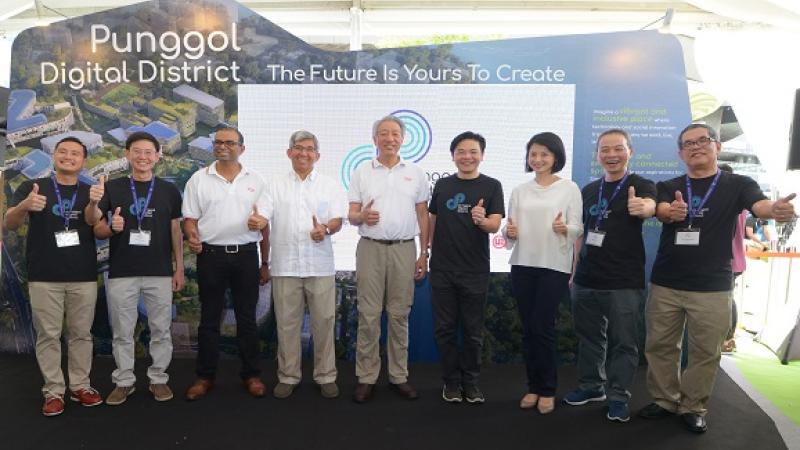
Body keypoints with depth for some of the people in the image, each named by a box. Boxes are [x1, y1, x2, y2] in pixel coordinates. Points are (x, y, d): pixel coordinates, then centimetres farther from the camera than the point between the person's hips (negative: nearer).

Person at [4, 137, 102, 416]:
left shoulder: (90, 193, 9)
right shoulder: (32, 187, 2)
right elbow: (10, 224, -7)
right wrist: (24, 206, -30)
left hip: (84, 277, 2)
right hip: (44, 278, -2)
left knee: (80, 333, 8)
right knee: (48, 335, 4)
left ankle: (80, 386, 19)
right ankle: (53, 391, 14)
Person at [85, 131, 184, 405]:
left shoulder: (169, 191, 4)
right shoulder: (112, 188, 2)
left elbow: (175, 231, 7)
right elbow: (92, 223, -3)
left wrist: (179, 267, 4)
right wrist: (112, 228, -25)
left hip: (160, 273, 0)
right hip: (121, 273, 0)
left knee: (161, 330, 8)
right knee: (122, 332, 9)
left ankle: (159, 379, 22)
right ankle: (124, 381, 23)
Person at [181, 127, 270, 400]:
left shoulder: (255, 181, 7)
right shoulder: (199, 179, 4)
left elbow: (264, 224, 9)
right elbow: (190, 218, 4)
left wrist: (265, 263, 8)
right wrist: (192, 238, -19)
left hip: (246, 255, 1)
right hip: (211, 255, -1)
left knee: (247, 318, 7)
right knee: (209, 319, 7)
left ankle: (251, 375, 19)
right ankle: (205, 376, 20)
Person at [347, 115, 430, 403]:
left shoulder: (415, 173, 8)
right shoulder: (362, 172, 6)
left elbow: (423, 216, 10)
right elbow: (351, 215, 5)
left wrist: (424, 254, 5)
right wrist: (362, 216, -18)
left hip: (404, 249, 1)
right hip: (371, 249, 0)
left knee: (399, 315, 7)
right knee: (368, 315, 1)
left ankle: (399, 376, 17)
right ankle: (366, 377, 10)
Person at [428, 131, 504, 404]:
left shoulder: (491, 186, -2)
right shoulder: (442, 185, 6)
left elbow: (495, 225, -11)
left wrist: (482, 220, -32)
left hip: (475, 271, -2)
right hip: (442, 269, 2)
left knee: (473, 330, 9)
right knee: (445, 328, 8)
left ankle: (470, 381, 25)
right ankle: (451, 381, 23)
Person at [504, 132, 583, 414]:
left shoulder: (569, 189, 2)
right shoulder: (519, 191, 11)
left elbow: (577, 230, -2)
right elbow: (510, 236, 10)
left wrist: (564, 229, -23)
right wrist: (509, 233, -12)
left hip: (554, 267, -3)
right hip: (522, 266, 3)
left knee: (543, 328, -4)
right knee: (528, 329, 6)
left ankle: (548, 390, 13)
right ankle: (534, 387, 20)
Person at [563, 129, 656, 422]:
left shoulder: (641, 185, -4)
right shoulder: (588, 190, 10)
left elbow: (650, 207, -28)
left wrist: (642, 207, -52)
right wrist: (574, 272, 14)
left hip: (625, 282, -5)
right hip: (586, 281, 5)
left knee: (623, 342, 3)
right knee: (589, 337, 15)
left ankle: (619, 396, 16)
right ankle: (591, 385, 30)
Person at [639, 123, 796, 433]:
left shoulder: (737, 185, 1)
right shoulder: (668, 187, 7)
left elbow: (760, 205, -18)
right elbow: (660, 211, -13)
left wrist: (777, 209, -43)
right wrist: (671, 211, -39)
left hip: (712, 286, -2)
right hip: (664, 283, 2)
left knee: (705, 351, 6)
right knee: (660, 346, 9)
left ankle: (693, 407, 24)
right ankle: (665, 401, 26)